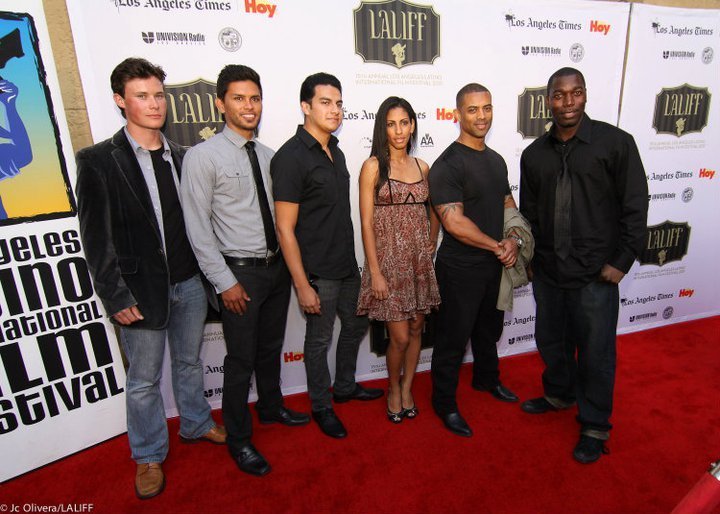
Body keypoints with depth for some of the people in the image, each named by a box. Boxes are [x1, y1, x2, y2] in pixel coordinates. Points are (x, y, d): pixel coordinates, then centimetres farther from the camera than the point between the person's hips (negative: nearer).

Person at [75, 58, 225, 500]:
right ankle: (149, 456, 34)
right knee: (144, 380, 12)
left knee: (189, 362, 21)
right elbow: (97, 238, -9)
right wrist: (117, 298, -11)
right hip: (141, 289, -3)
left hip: (189, 282, 4)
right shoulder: (98, 161, -8)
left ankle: (197, 424, 44)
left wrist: (206, 273, 5)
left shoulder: (181, 156, 5)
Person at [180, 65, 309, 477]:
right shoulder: (203, 156, -11)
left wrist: (289, 261, 6)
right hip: (240, 272, -5)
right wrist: (225, 282, -14)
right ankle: (238, 438, 30)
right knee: (242, 358, 7)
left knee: (271, 348, 21)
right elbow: (198, 228, -12)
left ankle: (271, 408, 46)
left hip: (278, 266, 5)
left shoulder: (269, 155, 5)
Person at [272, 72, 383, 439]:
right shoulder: (291, 157, -16)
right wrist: (302, 285, -19)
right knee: (319, 340, 9)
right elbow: (285, 229, -18)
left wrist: (350, 259, 15)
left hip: (347, 265, 8)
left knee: (356, 325, 21)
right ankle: (321, 406, 33)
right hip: (317, 272, -8)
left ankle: (345, 387, 45)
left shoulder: (335, 152, 9)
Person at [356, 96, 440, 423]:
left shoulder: (421, 167, 9)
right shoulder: (373, 166, -5)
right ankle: (393, 389, 28)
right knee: (400, 337, -1)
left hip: (420, 259, 5)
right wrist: (375, 272, -13)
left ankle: (407, 388, 34)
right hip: (389, 259, -5)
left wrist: (432, 246, 5)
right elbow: (366, 223, -9)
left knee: (416, 329, 13)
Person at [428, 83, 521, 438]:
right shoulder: (447, 165, -17)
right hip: (460, 270, -8)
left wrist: (513, 240, -7)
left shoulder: (496, 160, 9)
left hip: (495, 265, 8)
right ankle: (445, 404, 25)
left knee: (489, 329, 25)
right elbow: (454, 223, -23)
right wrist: (497, 246, -14)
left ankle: (486, 378, 49)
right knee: (453, 338, 5)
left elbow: (508, 205, 13)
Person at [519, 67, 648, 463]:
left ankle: (594, 427, 28)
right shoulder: (534, 154, 6)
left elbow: (635, 206, -6)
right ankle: (559, 393, 45)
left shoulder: (615, 142, -6)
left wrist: (622, 262, -9)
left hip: (595, 274, -4)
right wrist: (529, 257, 10)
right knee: (551, 340, 19)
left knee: (595, 352, 7)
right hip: (547, 271, 4)